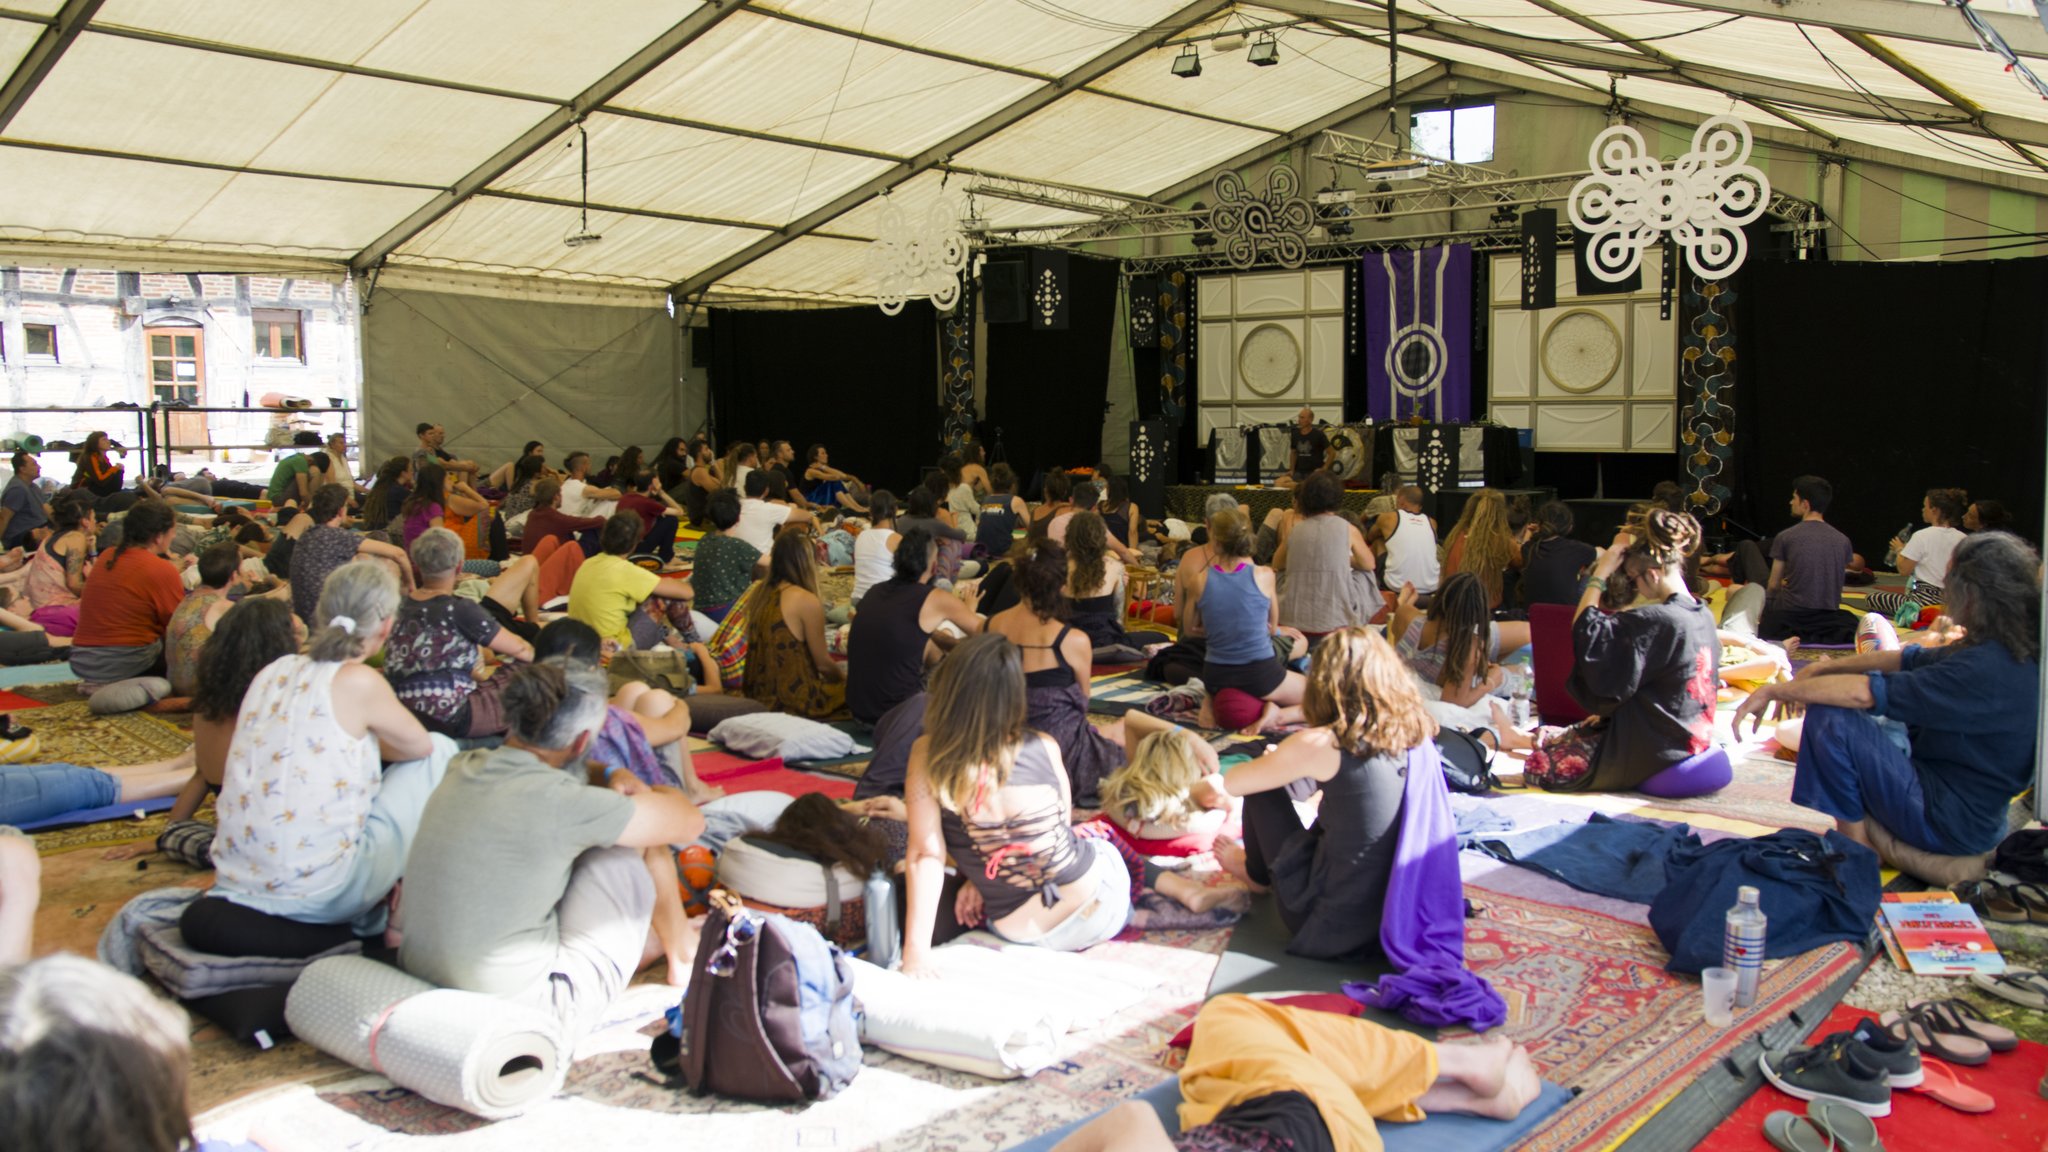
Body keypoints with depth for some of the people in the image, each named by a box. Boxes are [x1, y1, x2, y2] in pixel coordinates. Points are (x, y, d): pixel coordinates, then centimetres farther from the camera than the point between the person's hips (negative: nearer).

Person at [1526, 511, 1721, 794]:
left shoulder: (1656, 621, -26)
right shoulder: (1704, 616, 3)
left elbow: (1585, 632, -23)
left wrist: (1600, 573, -19)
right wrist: (1610, 712, 14)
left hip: (1652, 757, -10)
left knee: (1541, 764, -4)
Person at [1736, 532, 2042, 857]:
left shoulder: (1985, 670, -27)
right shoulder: (2010, 653, 2)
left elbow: (1862, 692, -27)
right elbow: (1907, 659, 12)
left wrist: (1774, 690, -17)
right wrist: (1821, 668, 7)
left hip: (1948, 825, -10)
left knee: (1830, 718, -16)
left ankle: (1858, 852, -1)